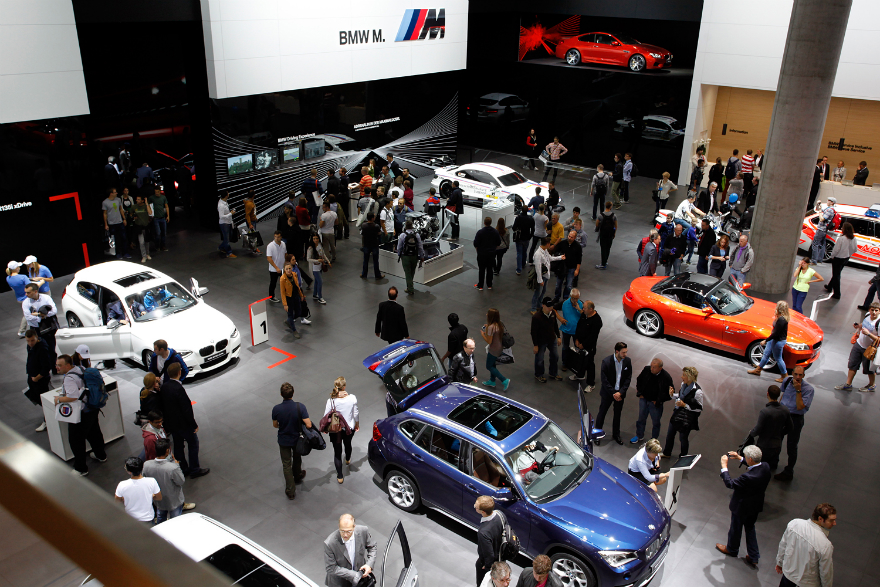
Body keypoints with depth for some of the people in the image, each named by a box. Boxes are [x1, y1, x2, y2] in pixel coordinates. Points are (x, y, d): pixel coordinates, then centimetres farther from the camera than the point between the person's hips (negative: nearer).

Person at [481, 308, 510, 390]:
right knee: (492, 364, 26)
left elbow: (489, 341, -25)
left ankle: (505, 381, 6)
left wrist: (483, 334, -10)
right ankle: (492, 381, 42)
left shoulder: (491, 327, -31)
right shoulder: (499, 324, -5)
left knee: (489, 366, 10)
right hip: (500, 347, 9)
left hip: (494, 350, -9)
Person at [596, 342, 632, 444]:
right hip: (608, 392, -3)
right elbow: (604, 380, -16)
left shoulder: (627, 361, -10)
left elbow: (628, 378, -4)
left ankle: (616, 434, 36)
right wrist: (613, 393, -17)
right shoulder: (606, 361, -21)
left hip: (620, 393, 3)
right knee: (602, 412, 12)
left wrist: (620, 392, -13)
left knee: (617, 414, 18)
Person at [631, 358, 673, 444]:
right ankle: (639, 436, 41)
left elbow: (669, 393, -12)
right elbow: (639, 380, 7)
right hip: (644, 399, 3)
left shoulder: (666, 377, -24)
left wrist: (658, 401, -10)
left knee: (655, 422, 13)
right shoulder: (646, 369, -14)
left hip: (656, 404, -3)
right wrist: (639, 393, 3)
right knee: (641, 418, 19)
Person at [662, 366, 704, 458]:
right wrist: (672, 395, -5)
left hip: (688, 418, -7)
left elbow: (699, 408, -17)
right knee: (670, 434, 17)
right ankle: (667, 453, 38)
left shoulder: (697, 391, -24)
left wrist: (684, 405, -24)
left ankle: (683, 457, 34)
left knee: (683, 437, 10)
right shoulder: (683, 384, -3)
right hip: (678, 413, 7)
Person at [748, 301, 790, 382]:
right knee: (766, 354, 22)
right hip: (774, 339, 10)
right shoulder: (782, 317, -2)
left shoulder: (781, 320, -32)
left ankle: (784, 376, 27)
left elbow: (776, 333, -27)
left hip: (778, 341, -10)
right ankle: (758, 369, 38)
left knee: (778, 358, 8)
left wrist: (766, 340, -19)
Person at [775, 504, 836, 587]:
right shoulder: (825, 545, -34)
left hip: (788, 572, 3)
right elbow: (826, 571, -19)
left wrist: (779, 562, 14)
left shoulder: (794, 523, -20)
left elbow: (783, 545, -3)